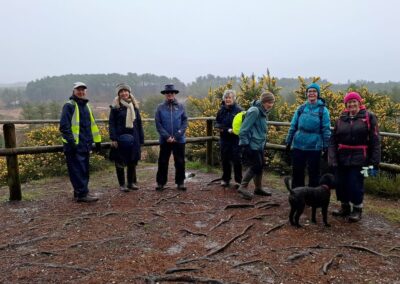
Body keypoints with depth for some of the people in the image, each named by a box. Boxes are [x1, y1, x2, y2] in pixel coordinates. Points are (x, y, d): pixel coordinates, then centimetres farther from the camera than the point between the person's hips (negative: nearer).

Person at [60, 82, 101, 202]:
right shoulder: (69, 106, -6)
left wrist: (97, 141, 19)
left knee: (84, 170, 11)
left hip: (85, 145, 8)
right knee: (78, 170, -7)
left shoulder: (86, 106, 19)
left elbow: (92, 124, 23)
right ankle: (82, 194, -4)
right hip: (75, 145, -8)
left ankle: (79, 192, 20)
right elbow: (64, 126, -14)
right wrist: (71, 141, -20)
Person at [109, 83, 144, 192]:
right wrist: (113, 138, -15)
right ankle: (122, 184, 15)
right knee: (120, 162, 4)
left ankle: (131, 182, 25)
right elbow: (111, 123, -6)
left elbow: (139, 123, 13)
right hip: (120, 138, -4)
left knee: (132, 161, 10)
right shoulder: (115, 106, -2)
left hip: (133, 138, 4)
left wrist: (141, 138, 9)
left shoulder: (134, 106, 10)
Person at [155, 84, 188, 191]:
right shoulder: (160, 107, 0)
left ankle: (180, 182, 20)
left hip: (179, 140, 1)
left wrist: (177, 135, -11)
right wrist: (167, 136, -12)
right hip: (165, 140, 0)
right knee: (163, 162, 7)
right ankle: (161, 182, 18)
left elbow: (185, 122, -1)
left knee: (180, 162, 8)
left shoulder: (180, 107, 1)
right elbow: (158, 124, -3)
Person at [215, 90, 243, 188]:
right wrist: (218, 126, -6)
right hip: (224, 139, 5)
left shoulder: (238, 110, -9)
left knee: (236, 160, 0)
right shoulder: (221, 110, 7)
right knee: (225, 159, 12)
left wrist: (233, 130, -23)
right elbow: (216, 122, 16)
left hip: (235, 139, -4)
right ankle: (225, 179, 24)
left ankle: (238, 180, 13)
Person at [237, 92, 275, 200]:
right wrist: (245, 144, -20)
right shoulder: (254, 111, -17)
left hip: (259, 145, 10)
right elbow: (244, 129, -19)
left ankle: (258, 188, 28)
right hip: (252, 145, -10)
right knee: (255, 166, -7)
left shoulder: (263, 112, 12)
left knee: (260, 165, 15)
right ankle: (243, 187, 5)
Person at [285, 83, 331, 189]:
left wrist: (326, 147, -7)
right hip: (298, 146, 3)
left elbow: (326, 130, -4)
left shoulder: (323, 110, -3)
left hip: (314, 147, -3)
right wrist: (288, 142, 6)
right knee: (297, 172, 11)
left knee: (313, 173, 9)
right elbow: (293, 126, 8)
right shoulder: (301, 108, 5)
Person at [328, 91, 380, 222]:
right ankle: (344, 207, 29)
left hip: (359, 159, -4)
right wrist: (332, 157, -4)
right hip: (341, 158, 4)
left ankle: (357, 209, 19)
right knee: (340, 183, 9)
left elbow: (375, 140, -5)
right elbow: (333, 140, 6)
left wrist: (375, 160, -9)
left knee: (355, 184, 0)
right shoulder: (341, 119, 8)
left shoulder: (369, 117, -2)